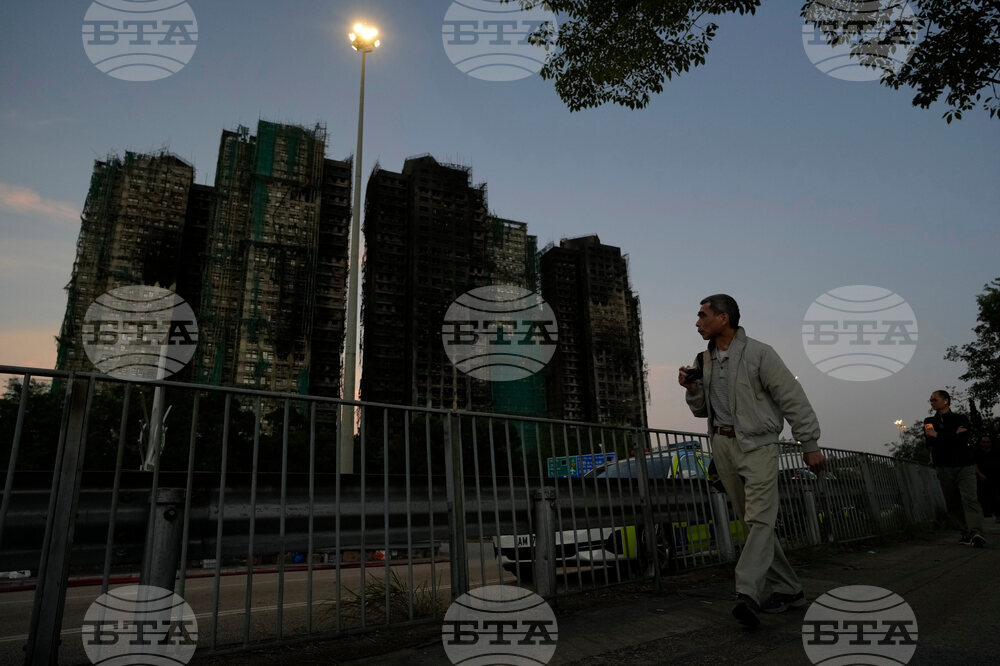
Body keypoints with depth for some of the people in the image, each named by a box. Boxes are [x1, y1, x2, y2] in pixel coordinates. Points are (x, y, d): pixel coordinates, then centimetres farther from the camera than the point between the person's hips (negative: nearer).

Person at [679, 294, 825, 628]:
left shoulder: (758, 353, -8)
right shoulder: (703, 361, 10)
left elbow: (793, 398, -7)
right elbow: (702, 410, 17)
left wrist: (810, 444, -8)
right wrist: (691, 389, -3)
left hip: (757, 444, -6)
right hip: (722, 444, 6)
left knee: (760, 519, -13)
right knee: (752, 521, 9)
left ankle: (747, 593, -17)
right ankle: (787, 589, 20)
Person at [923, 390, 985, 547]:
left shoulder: (961, 419, 8)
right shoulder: (929, 421, 14)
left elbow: (963, 438, -8)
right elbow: (929, 442, -1)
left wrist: (938, 436, -6)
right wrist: (954, 435, -8)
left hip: (964, 466, -2)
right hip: (943, 468, 3)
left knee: (969, 498, -17)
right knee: (952, 504, 1)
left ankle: (977, 533, -24)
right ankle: (966, 533, 7)